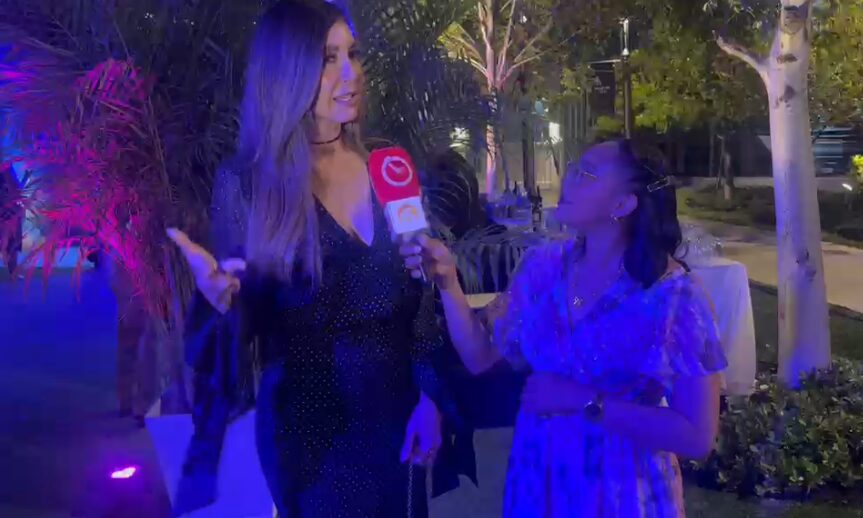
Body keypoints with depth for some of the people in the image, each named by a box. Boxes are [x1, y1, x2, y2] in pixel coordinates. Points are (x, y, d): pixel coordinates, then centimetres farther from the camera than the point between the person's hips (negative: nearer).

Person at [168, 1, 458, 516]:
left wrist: (430, 396, -1)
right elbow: (251, 314, -6)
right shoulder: (247, 183, -9)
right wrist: (223, 300, -28)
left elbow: (419, 293, 4)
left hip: (396, 416, 4)